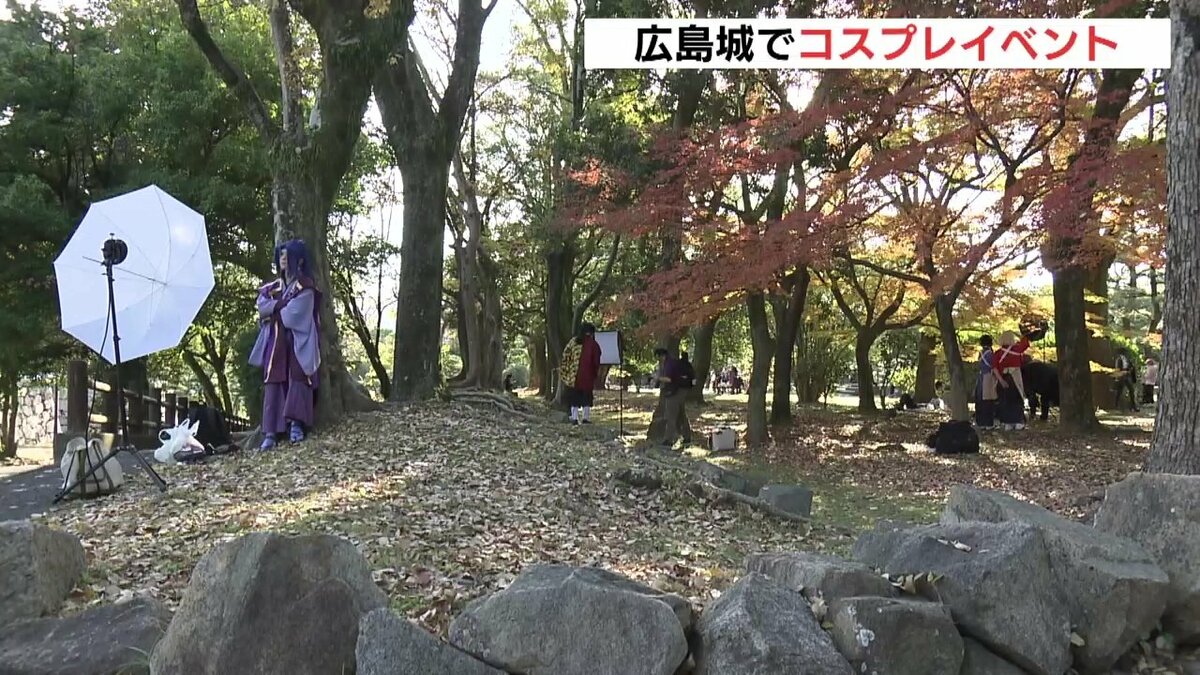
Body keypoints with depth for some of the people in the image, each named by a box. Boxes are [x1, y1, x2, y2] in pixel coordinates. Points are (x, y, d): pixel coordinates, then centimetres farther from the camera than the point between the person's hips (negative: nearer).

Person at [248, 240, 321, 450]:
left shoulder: (305, 286, 1)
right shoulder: (272, 287, 20)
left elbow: (293, 313, -11)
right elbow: (262, 306, 3)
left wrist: (274, 310, 4)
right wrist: (283, 304, -9)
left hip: (297, 341, -5)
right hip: (276, 342, 5)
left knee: (297, 380, -15)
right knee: (273, 383, -5)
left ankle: (296, 422, -18)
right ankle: (270, 432, -11)